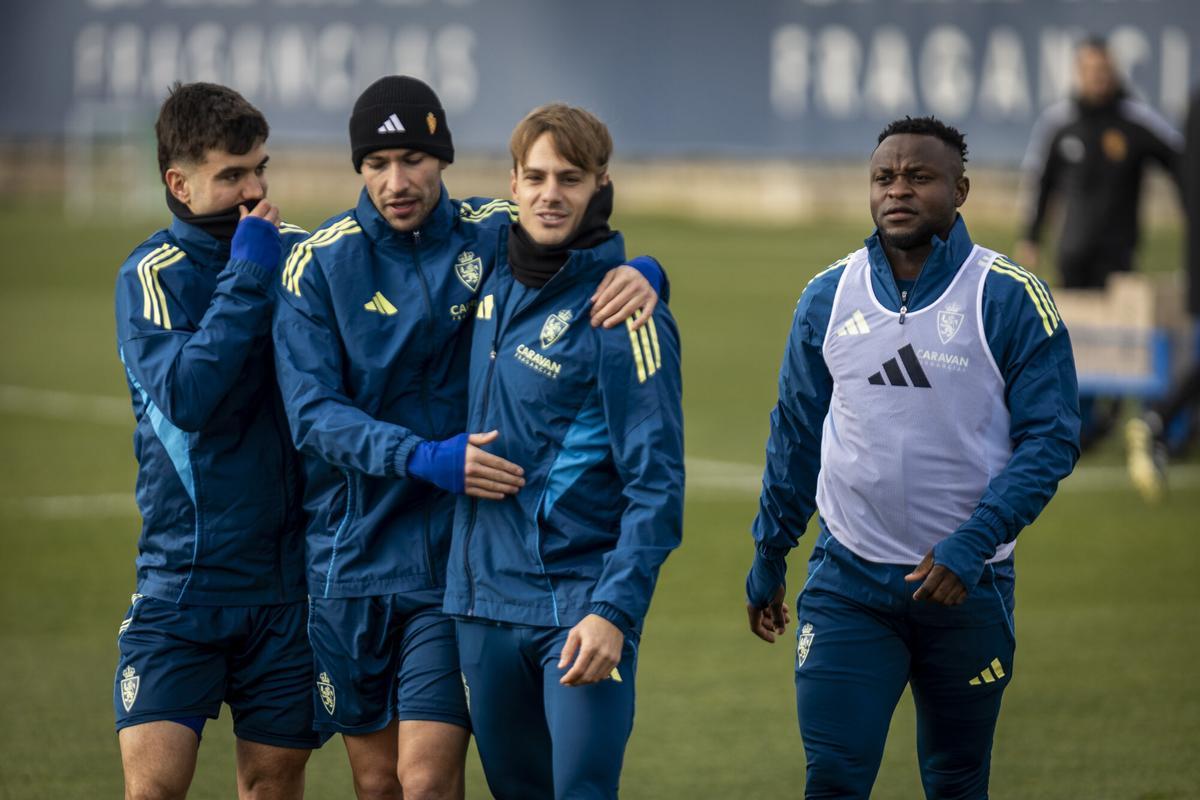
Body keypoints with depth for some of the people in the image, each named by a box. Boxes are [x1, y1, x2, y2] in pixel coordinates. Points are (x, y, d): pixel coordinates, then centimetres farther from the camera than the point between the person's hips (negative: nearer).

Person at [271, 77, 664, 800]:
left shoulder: (496, 238, -2)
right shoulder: (320, 264, -3)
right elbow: (315, 414, -11)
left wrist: (637, 272, -17)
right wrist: (425, 458, -26)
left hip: (457, 558, -1)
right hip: (352, 557, 1)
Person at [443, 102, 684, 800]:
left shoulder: (623, 315, -11)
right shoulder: (496, 284, 7)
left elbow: (656, 484, -15)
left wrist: (614, 611, -22)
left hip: (582, 604, -7)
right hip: (487, 599, 7)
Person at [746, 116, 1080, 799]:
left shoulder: (1012, 300, -7)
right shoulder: (827, 299, 3)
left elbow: (1051, 437, -9)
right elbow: (796, 436, 13)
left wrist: (972, 545, -18)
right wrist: (769, 558, 17)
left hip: (965, 585, -1)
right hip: (847, 582, 1)